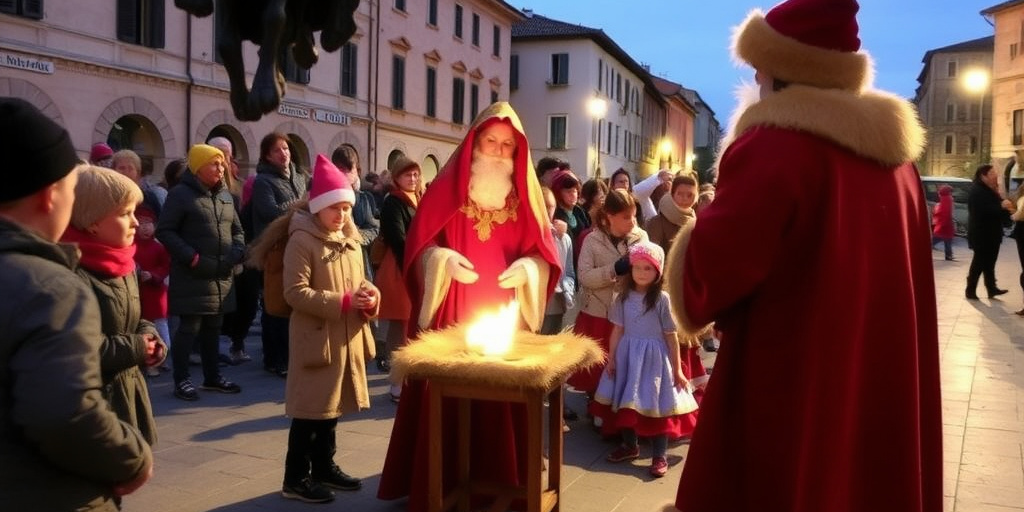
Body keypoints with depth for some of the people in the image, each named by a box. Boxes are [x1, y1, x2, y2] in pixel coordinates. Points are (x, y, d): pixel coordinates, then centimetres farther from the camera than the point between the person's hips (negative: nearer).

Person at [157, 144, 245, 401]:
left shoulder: (225, 196, 14)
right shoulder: (180, 194, -7)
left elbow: (236, 229, 21)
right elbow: (164, 231, -11)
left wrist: (237, 252, 2)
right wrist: (192, 258, -18)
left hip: (221, 276, 7)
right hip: (192, 276, -7)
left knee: (213, 328, 15)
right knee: (189, 328, -3)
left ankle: (212, 376, 26)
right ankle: (181, 380, 8)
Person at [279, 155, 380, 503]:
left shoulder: (349, 240, 11)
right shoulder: (302, 240, -12)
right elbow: (295, 292, -19)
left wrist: (370, 296, -4)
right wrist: (343, 302, -23)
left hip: (347, 337, 7)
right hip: (316, 338, -7)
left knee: (332, 405, 16)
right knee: (310, 408, -1)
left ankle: (324, 466, 29)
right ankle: (295, 479, 10)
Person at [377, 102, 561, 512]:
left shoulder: (525, 193, 7)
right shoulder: (447, 186, 1)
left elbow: (543, 252, 7)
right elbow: (420, 245, 1)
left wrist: (526, 268, -14)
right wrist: (442, 260, -18)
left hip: (504, 320, 2)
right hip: (450, 318, -1)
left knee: (503, 397, 4)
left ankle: (500, 479, 19)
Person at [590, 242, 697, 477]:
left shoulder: (662, 299, -8)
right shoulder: (623, 296, 1)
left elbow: (671, 336, -5)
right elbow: (618, 330, 6)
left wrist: (677, 369, -4)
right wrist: (611, 359, 4)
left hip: (654, 358, -3)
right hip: (627, 356, 3)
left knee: (657, 405, 1)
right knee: (625, 402, 11)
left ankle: (659, 457, 13)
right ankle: (629, 445, 33)